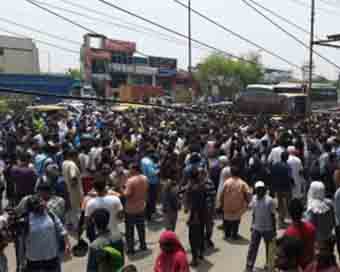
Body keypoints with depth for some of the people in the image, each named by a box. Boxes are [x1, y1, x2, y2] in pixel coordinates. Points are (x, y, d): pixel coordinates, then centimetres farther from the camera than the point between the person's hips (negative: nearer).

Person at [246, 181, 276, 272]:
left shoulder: (269, 200, -15)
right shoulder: (254, 198, -2)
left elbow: (273, 216, -9)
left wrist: (274, 230, -7)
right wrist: (253, 225, 13)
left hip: (268, 229, -3)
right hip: (256, 228, 3)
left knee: (269, 248, 14)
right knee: (253, 248, 1)